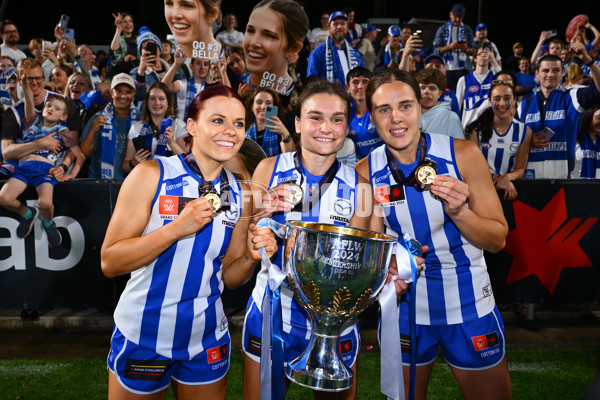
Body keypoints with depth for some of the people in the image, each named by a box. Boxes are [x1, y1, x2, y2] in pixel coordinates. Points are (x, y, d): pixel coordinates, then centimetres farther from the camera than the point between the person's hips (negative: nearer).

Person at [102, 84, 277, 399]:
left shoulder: (239, 193, -1)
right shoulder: (152, 175, -13)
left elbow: (228, 277, 5)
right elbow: (109, 262, -15)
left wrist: (252, 256, -15)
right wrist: (177, 228, -25)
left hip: (207, 342, 4)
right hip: (143, 338, -3)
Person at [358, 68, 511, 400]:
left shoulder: (464, 154, -12)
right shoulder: (365, 173, -9)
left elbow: (497, 240, -8)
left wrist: (458, 211, -26)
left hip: (469, 306, 0)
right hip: (404, 307, 1)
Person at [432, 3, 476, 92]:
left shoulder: (467, 30, 12)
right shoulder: (442, 29, 8)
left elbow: (473, 51, 8)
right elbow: (436, 51, -1)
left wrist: (466, 48, -14)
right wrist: (449, 47, -17)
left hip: (463, 69, 1)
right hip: (447, 70, -1)